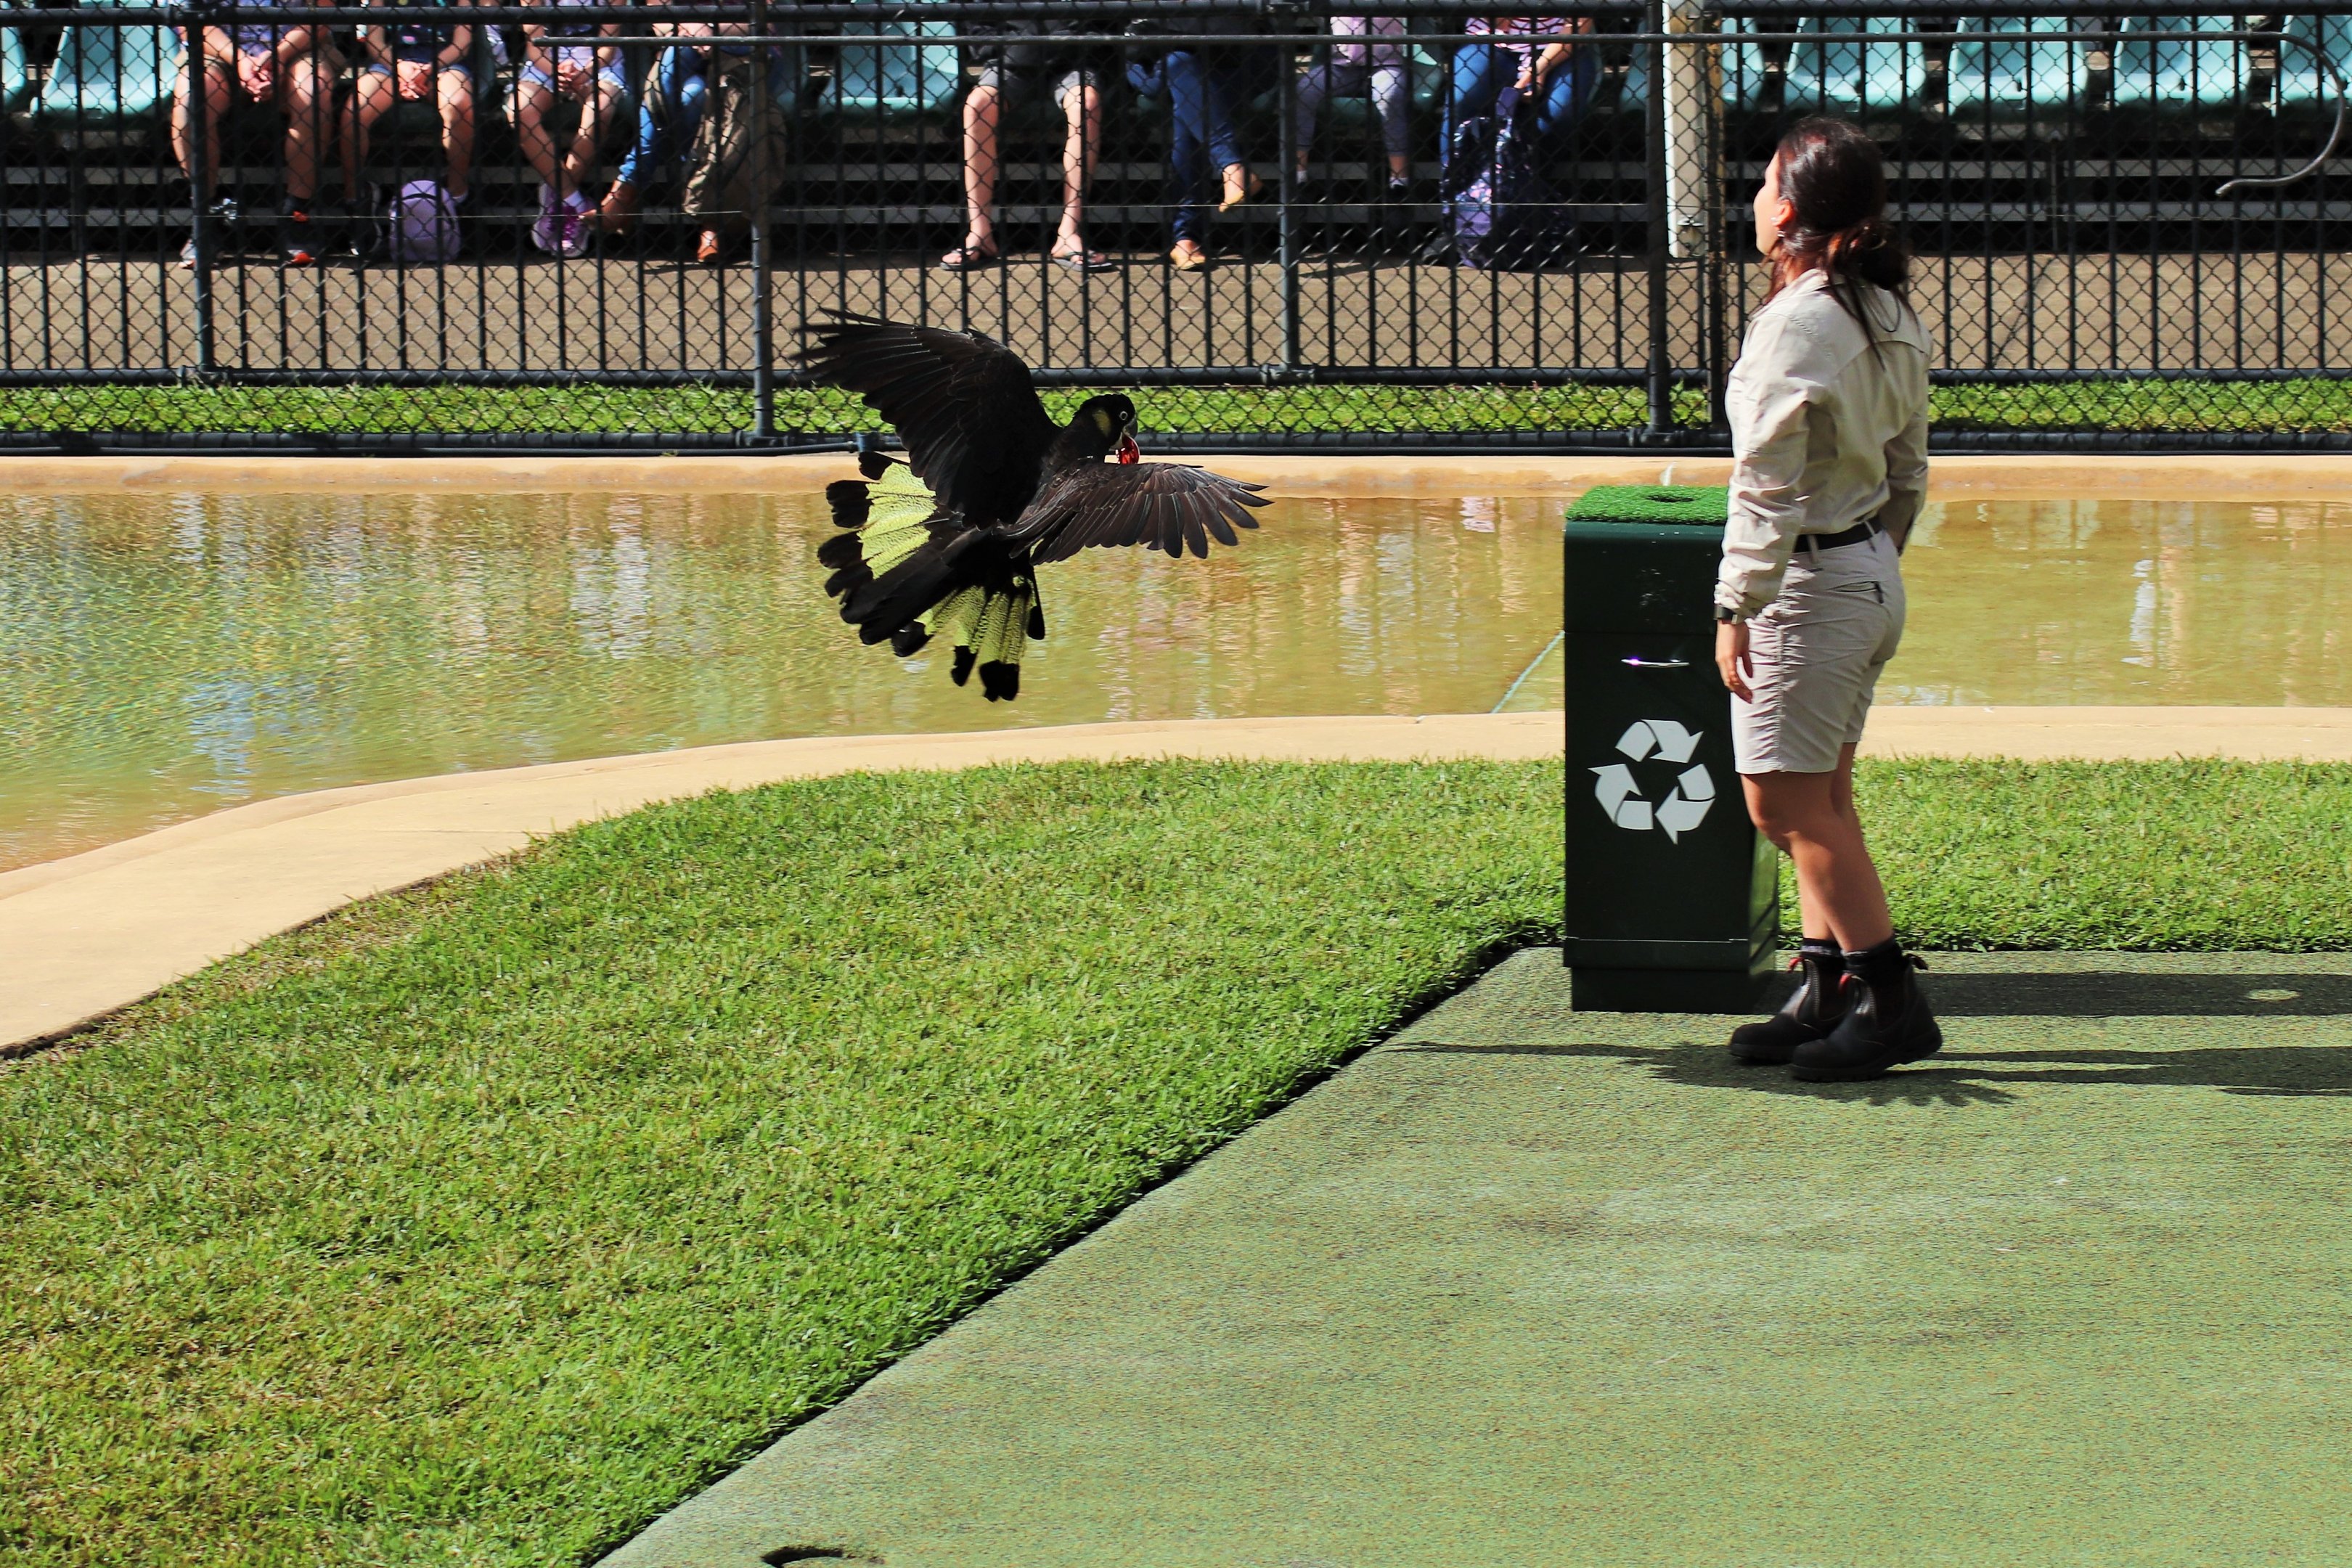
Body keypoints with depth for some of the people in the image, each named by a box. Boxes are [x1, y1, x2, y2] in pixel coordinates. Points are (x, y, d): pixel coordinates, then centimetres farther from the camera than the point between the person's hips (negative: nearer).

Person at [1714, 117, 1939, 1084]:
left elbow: (1767, 486, -20)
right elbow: (1909, 469, 15)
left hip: (1807, 579, -9)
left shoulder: (1796, 323, -19)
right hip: (1874, 574, 9)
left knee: (1785, 802, -3)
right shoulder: (1890, 316, 8)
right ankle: (1828, 994, 19)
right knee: (1821, 800, 15)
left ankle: (1893, 1002, -3)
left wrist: (1736, 607, -17)